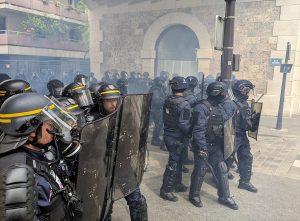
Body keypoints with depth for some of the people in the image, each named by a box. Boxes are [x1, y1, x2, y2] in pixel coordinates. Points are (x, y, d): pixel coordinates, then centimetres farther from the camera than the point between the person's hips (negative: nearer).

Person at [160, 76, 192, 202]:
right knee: (173, 164, 3)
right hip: (176, 138, -8)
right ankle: (166, 190, 12)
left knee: (177, 160, 22)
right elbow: (184, 125, -22)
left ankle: (177, 184, 36)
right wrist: (189, 135, -4)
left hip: (167, 135, 8)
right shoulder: (184, 105, -22)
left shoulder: (167, 100, 0)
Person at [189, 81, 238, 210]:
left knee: (222, 170, 11)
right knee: (200, 171, 5)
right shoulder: (202, 107, -19)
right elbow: (198, 130, -22)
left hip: (217, 146, 7)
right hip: (203, 146, -7)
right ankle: (194, 196, 24)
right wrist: (202, 148, -24)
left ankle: (224, 197, 26)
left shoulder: (222, 106, 5)